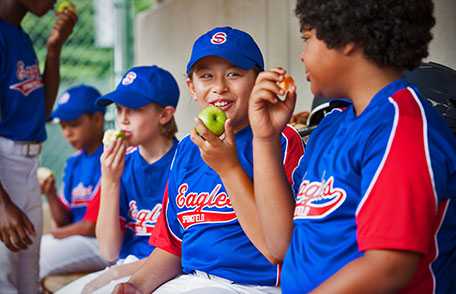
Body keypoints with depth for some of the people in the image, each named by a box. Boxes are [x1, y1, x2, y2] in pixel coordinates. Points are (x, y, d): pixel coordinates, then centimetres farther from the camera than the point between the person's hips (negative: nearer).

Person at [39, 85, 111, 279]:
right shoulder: (73, 163, 15)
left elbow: (96, 226, -15)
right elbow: (64, 221, 15)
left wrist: (54, 234, -4)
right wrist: (50, 195, -4)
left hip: (101, 242, -8)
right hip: (77, 240, 8)